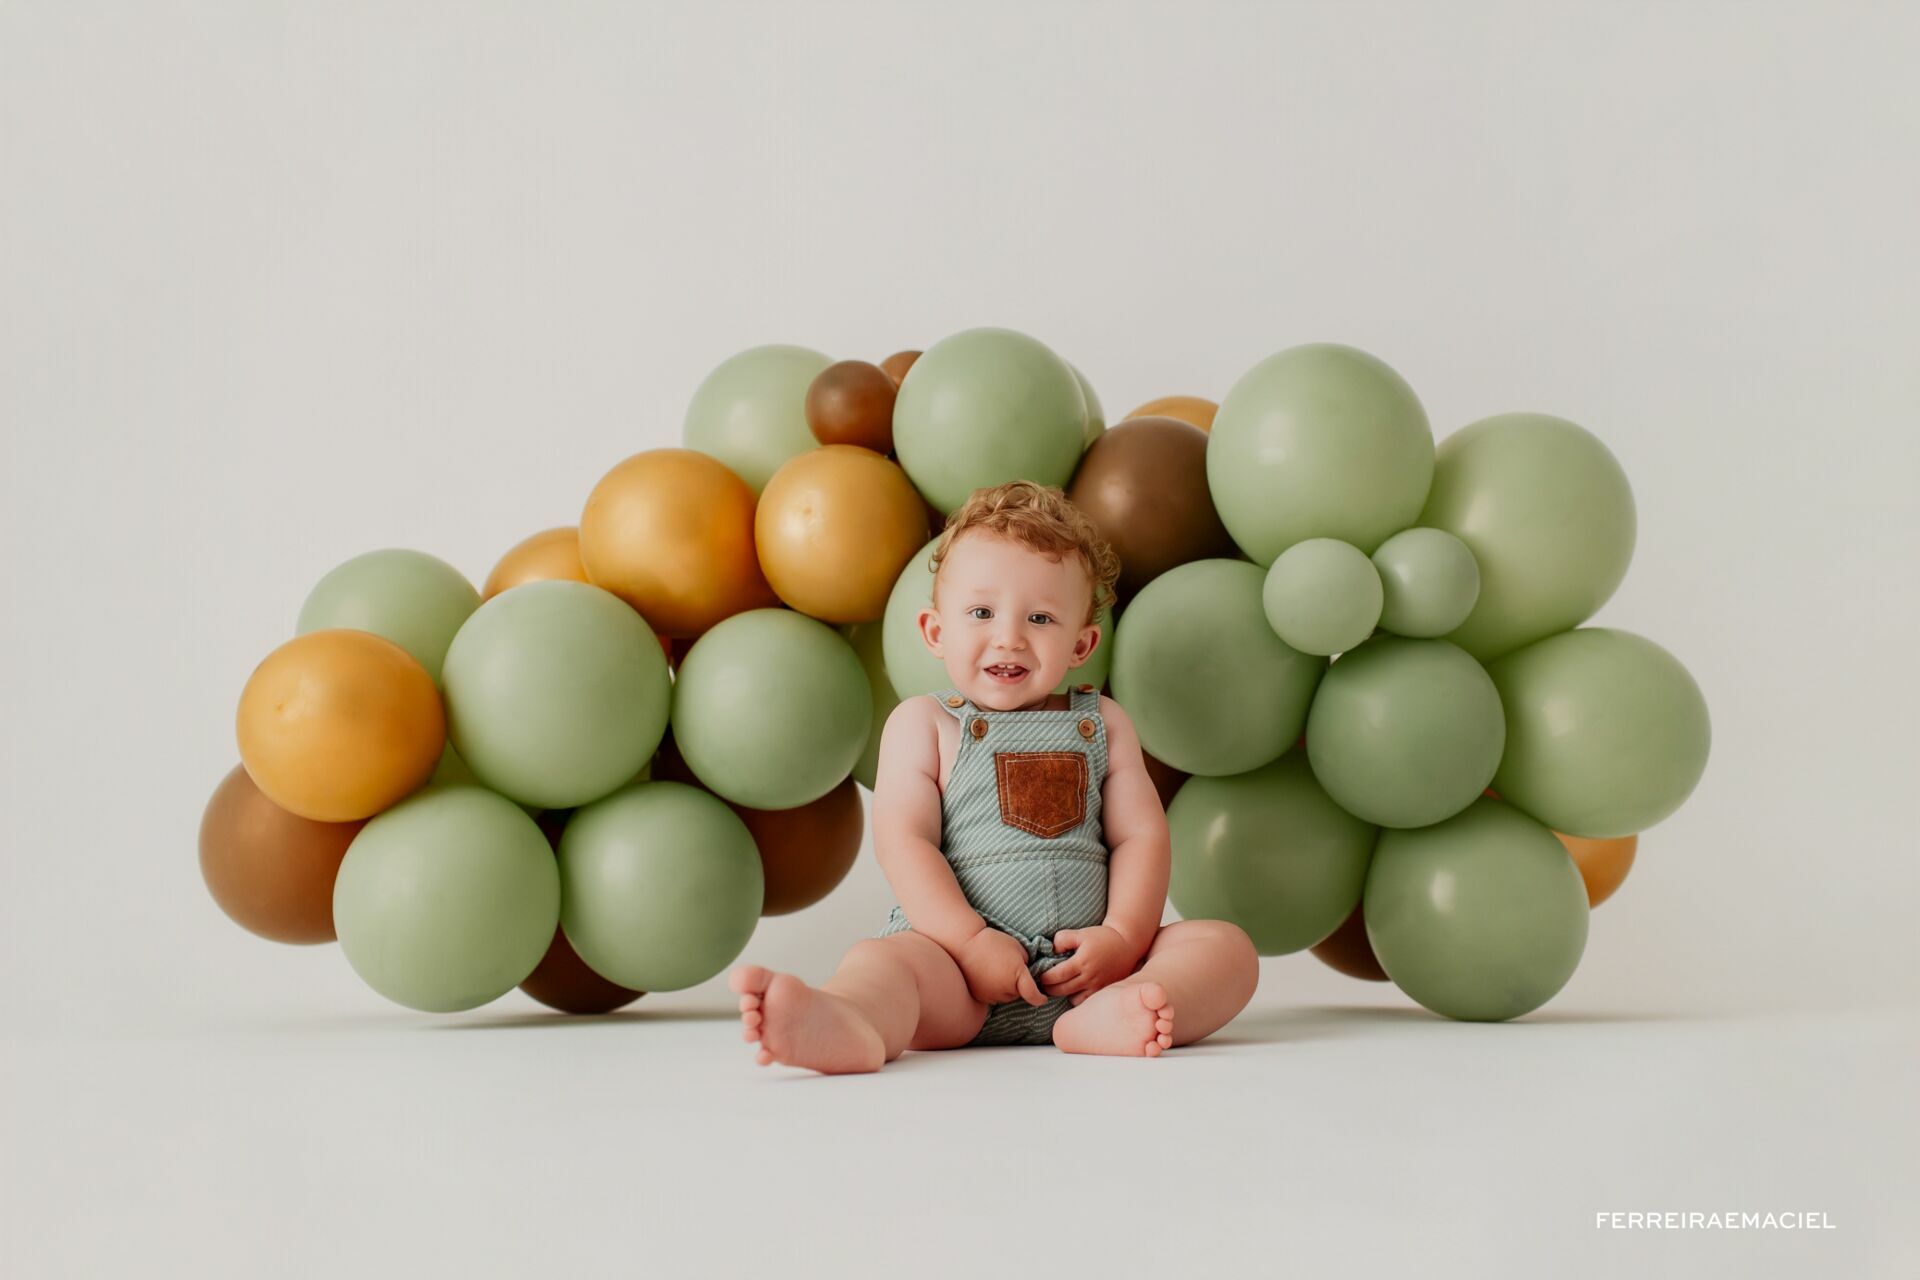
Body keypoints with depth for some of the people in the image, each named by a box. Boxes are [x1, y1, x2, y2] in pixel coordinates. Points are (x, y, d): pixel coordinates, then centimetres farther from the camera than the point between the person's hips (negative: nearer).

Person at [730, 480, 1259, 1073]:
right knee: (881, 960, -32)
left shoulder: (1103, 724, 17)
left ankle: (1104, 1019, -46)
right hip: (958, 963, -3)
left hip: (1080, 964, 3)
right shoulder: (922, 724, 8)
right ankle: (843, 1028, -67)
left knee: (1229, 947, -16)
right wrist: (971, 942, -17)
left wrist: (1123, 936, -8)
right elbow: (903, 841, -4)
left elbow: (1141, 835, 10)